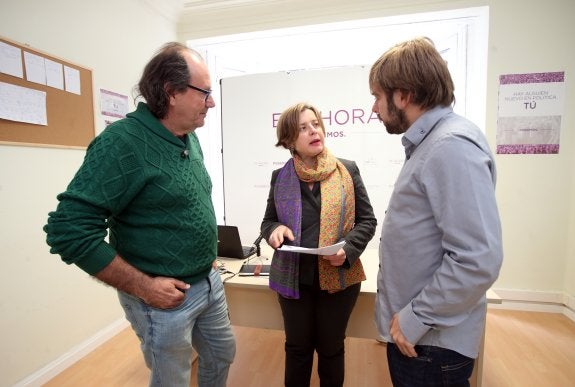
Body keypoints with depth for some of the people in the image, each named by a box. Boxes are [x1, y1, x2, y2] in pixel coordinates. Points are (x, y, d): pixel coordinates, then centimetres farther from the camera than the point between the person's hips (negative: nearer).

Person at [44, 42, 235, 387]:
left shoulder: (190, 138, 2)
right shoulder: (123, 141, -22)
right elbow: (69, 230, -24)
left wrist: (208, 253, 10)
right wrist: (142, 286, -21)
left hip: (210, 281, 7)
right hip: (165, 296, -7)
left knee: (222, 354, 26)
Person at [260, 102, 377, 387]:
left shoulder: (347, 170, -4)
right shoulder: (280, 177, 0)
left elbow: (367, 220, 0)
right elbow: (267, 221, 9)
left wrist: (348, 249, -17)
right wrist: (275, 230, -14)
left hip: (339, 277, -1)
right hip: (293, 278, 1)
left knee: (331, 348, 20)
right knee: (297, 348, 20)